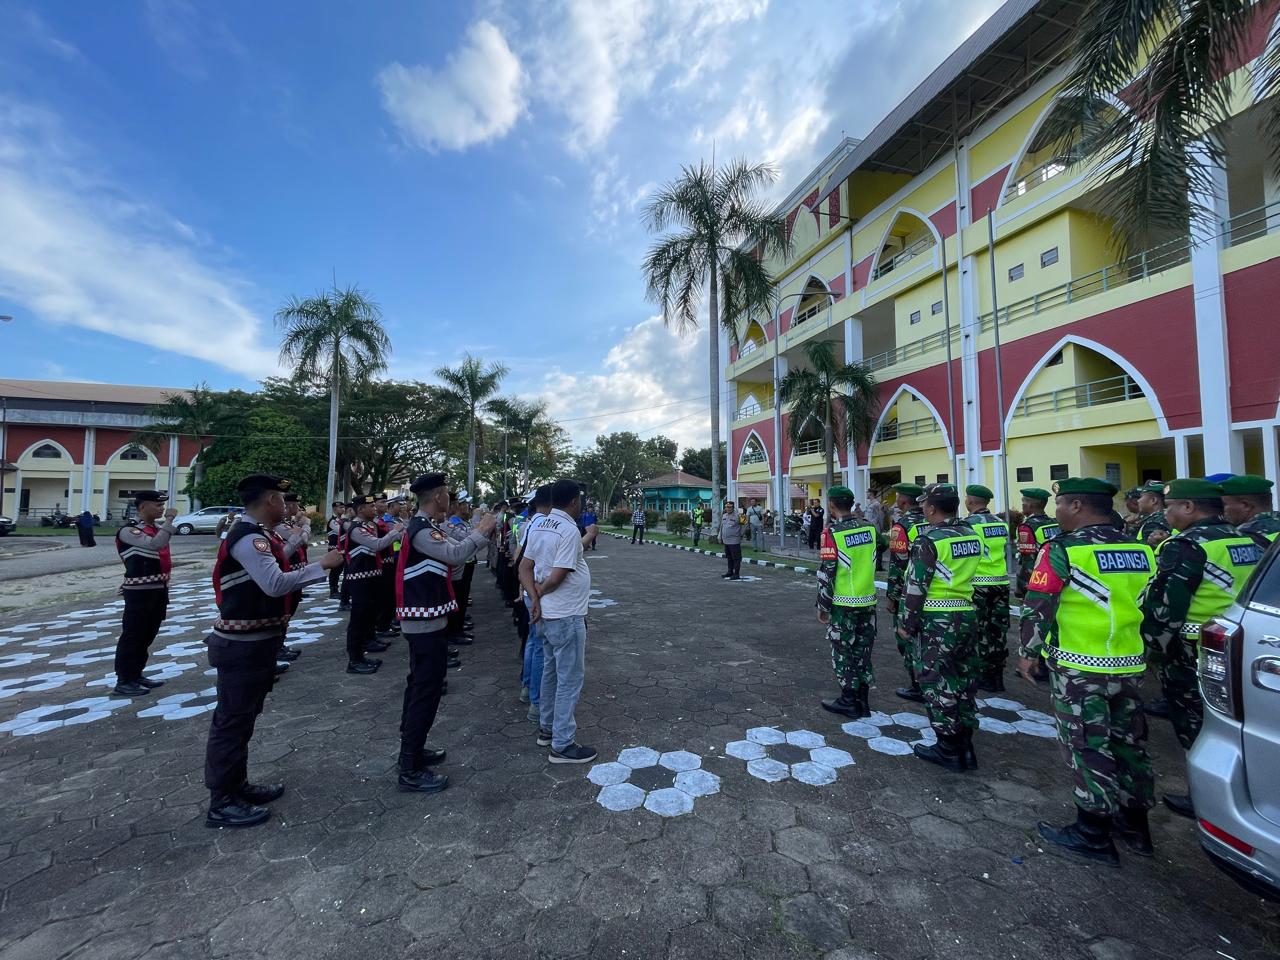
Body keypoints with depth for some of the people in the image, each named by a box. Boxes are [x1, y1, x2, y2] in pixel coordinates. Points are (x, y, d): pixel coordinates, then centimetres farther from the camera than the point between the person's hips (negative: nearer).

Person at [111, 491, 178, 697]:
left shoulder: (156, 529, 13)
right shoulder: (129, 530, -11)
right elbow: (153, 545, -29)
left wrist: (165, 590, 17)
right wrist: (169, 520, -24)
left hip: (158, 590, 8)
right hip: (140, 593, -8)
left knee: (147, 636, 16)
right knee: (132, 637, 1)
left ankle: (136, 674, 28)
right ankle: (123, 681, 11)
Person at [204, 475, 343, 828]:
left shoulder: (257, 534, 9)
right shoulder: (248, 537, -22)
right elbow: (275, 584, -32)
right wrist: (321, 565, -24)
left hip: (255, 640, 10)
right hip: (242, 645, -10)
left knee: (243, 717, 20)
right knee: (232, 720, 2)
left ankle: (236, 785, 34)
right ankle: (221, 803, 15)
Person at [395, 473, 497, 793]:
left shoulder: (428, 527, 10)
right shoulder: (421, 529, -21)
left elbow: (454, 551, 13)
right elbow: (455, 555, -28)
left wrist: (478, 532, 6)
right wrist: (481, 532, -15)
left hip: (423, 619, 11)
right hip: (426, 621, -11)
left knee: (419, 686, 19)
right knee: (427, 691, -3)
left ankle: (411, 751, 33)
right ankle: (409, 771, 8)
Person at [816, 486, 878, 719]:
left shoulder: (832, 532, -15)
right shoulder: (868, 527, 2)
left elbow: (826, 573, -14)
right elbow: (872, 561, 11)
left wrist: (822, 606, -6)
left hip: (844, 603, -6)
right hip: (868, 599, 6)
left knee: (843, 651, 8)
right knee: (862, 649, 15)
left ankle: (849, 701, 16)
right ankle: (862, 700, 24)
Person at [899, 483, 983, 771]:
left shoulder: (928, 540, -16)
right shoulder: (973, 536, 6)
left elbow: (916, 586, -16)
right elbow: (967, 575, 13)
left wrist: (908, 623, -7)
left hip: (936, 621, -7)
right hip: (967, 615, 8)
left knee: (939, 684, 4)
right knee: (964, 681, 16)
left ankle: (948, 749, 14)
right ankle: (965, 746, 28)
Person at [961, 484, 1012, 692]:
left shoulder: (969, 523, -12)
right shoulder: (1001, 523, 9)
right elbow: (1007, 553, 14)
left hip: (978, 584, -6)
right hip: (1001, 583, 6)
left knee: (980, 631, 3)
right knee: (998, 630, 11)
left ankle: (985, 676, 10)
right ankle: (997, 675, 19)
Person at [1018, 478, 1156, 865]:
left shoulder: (1063, 550, -16)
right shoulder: (1140, 551, 5)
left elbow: (1037, 608, -15)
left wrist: (1027, 652, -2)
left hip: (1078, 667, -7)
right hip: (1129, 665, 7)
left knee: (1088, 747, 4)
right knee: (1128, 742, 18)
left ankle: (1093, 834, 16)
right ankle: (1134, 825, 32)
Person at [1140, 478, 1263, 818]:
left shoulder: (1186, 546, -21)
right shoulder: (1246, 540, 7)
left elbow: (1163, 607, -22)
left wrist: (1154, 646, -9)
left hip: (1194, 656, -9)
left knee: (1197, 727, 6)